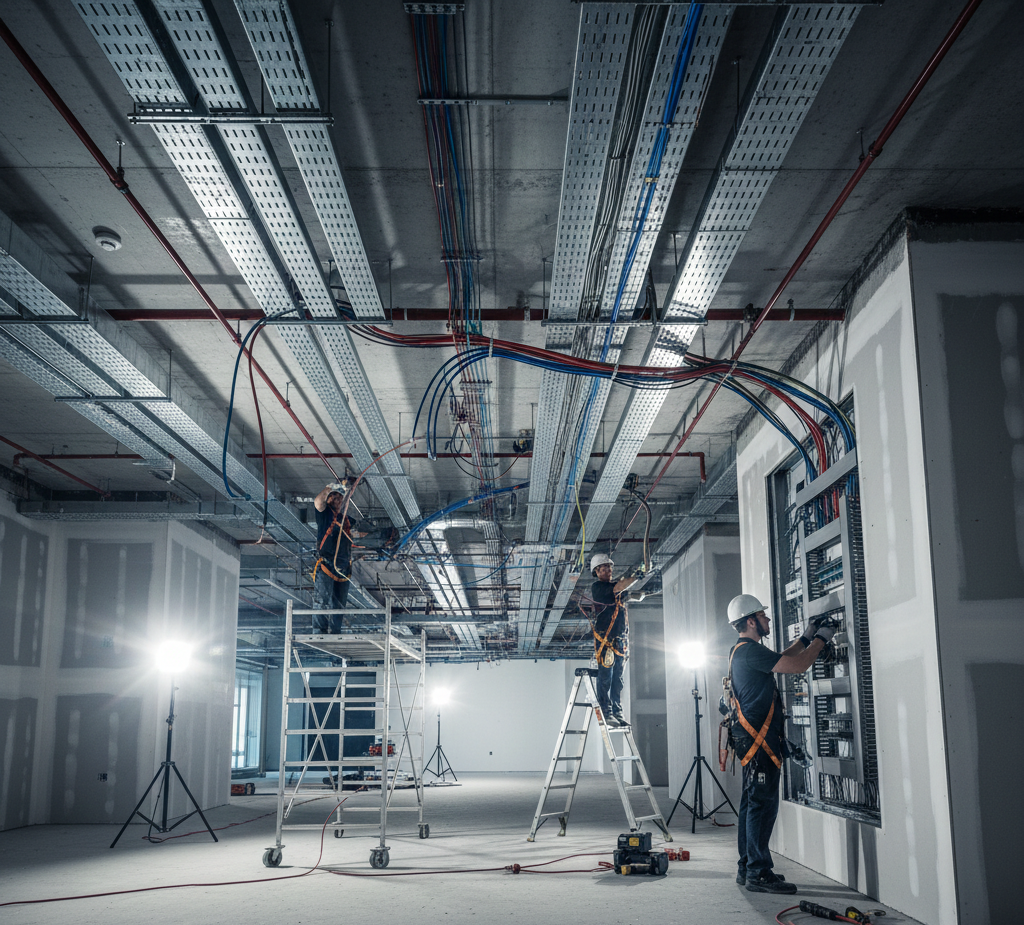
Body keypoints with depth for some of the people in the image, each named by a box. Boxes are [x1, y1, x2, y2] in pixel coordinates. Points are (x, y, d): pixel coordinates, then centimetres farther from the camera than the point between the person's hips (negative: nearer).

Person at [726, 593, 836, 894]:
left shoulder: (741, 651, 17)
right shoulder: (750, 650, -16)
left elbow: (780, 661, 31)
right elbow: (797, 666, -18)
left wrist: (805, 638, 28)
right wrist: (820, 639, -3)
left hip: (755, 740, 11)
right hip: (759, 739, -11)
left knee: (753, 803, 14)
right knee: (763, 804, -9)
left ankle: (747, 867, 21)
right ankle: (758, 873, -8)